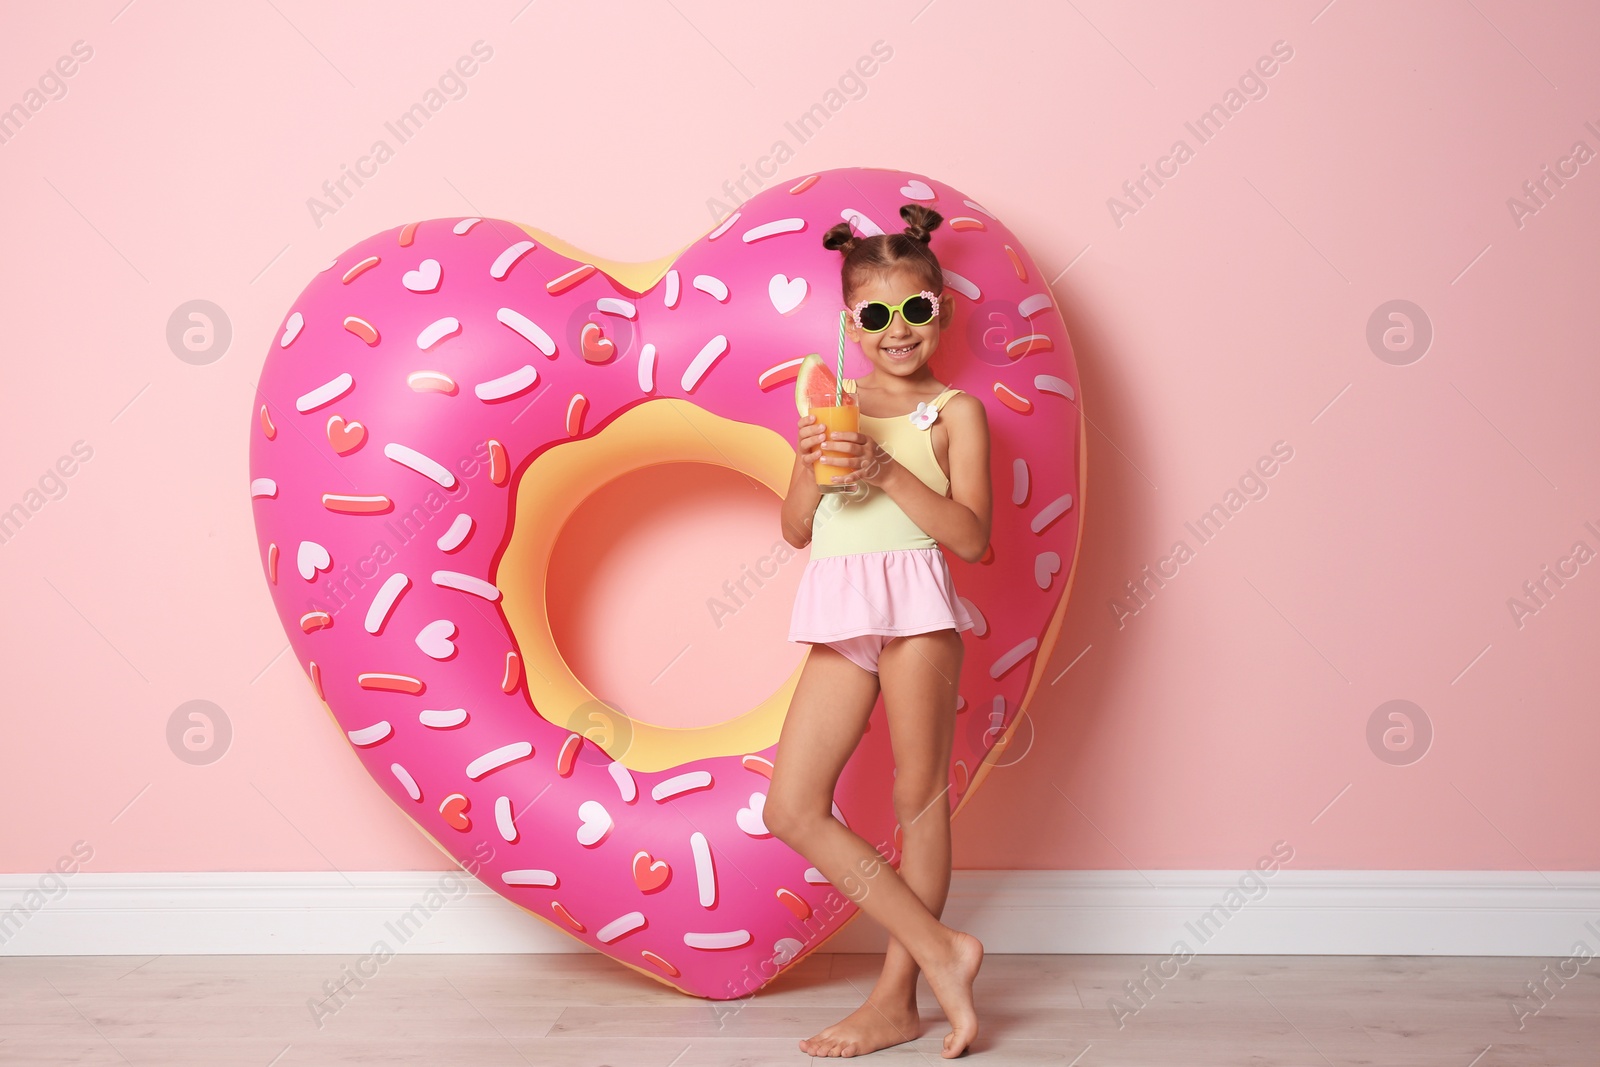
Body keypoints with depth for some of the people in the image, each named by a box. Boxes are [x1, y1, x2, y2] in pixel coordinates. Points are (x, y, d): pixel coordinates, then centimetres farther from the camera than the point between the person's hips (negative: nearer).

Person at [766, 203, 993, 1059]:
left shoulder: (954, 411, 3)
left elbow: (971, 536, -8)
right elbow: (796, 530, 13)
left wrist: (886, 470, -15)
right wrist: (812, 466, -6)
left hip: (916, 605, -5)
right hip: (839, 611, 5)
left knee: (919, 800, 3)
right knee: (793, 809, -1)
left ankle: (897, 998, 17)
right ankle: (941, 950, 7)